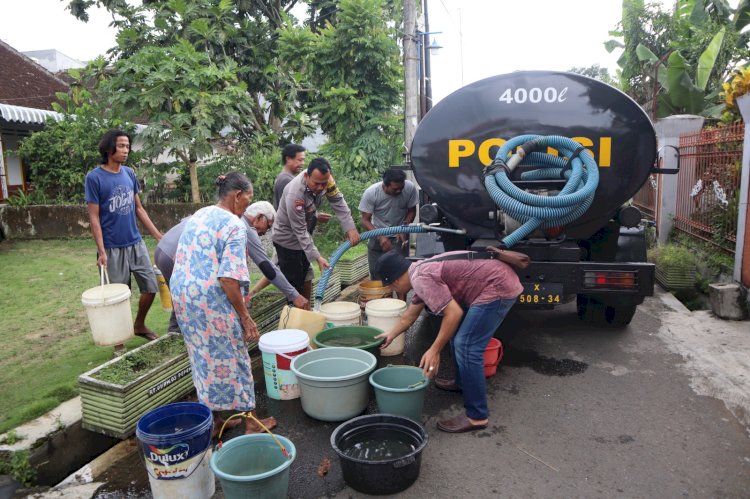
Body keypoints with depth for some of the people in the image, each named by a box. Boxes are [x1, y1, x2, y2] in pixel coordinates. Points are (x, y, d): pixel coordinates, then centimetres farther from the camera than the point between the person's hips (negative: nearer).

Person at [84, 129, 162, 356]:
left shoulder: (129, 173, 7)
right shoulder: (94, 177, -9)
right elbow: (94, 217, -10)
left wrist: (157, 235, 10)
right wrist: (101, 251, -16)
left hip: (136, 243, 5)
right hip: (113, 248, -5)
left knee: (151, 287, 8)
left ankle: (139, 325, 33)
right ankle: (118, 343, 23)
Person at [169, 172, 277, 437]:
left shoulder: (198, 216, 11)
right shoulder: (234, 226, -14)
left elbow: (181, 259, 16)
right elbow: (228, 279, -22)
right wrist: (245, 316, -16)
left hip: (181, 294, 8)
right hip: (212, 300, -8)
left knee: (204, 360, 19)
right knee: (233, 360, 7)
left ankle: (214, 419, 32)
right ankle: (251, 423, 22)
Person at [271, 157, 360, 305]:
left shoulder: (325, 179, -19)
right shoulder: (294, 194, -36)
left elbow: (338, 202, -13)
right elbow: (300, 231, -31)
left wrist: (351, 228, -26)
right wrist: (317, 257, -33)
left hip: (305, 234, 7)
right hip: (287, 239, -7)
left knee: (306, 276, 18)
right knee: (295, 284, -4)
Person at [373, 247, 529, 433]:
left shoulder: (421, 278, -17)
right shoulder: (421, 273, 15)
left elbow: (454, 313, -20)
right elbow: (409, 316, 29)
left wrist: (434, 350, -13)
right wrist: (391, 334, 42)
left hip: (499, 286, -11)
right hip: (496, 280, 11)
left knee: (467, 346, -10)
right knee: (456, 331, 22)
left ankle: (476, 417, -1)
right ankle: (462, 382, 38)